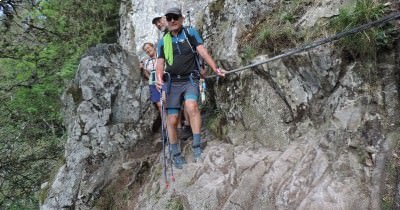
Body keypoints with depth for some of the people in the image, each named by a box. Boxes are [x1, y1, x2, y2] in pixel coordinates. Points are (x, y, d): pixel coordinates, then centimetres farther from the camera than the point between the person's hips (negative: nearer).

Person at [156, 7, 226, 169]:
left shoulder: (190, 32, 7)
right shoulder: (163, 41, 12)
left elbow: (202, 51, -2)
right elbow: (160, 63, 6)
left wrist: (215, 69, -13)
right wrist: (159, 79, -14)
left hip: (190, 80, -2)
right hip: (173, 83, 2)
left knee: (191, 105, -31)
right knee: (172, 120, -2)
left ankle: (196, 146, -25)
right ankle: (176, 154, 14)